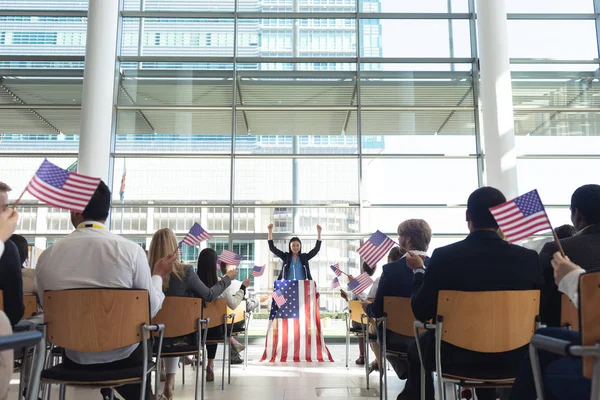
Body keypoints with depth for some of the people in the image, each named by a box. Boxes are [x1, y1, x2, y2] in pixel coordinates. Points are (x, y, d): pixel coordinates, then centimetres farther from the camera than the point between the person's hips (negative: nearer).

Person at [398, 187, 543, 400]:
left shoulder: (444, 256, -17)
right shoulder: (528, 258, -11)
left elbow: (422, 312, -9)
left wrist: (419, 271, 6)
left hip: (455, 357, -2)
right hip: (512, 359, 3)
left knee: (416, 348, 28)